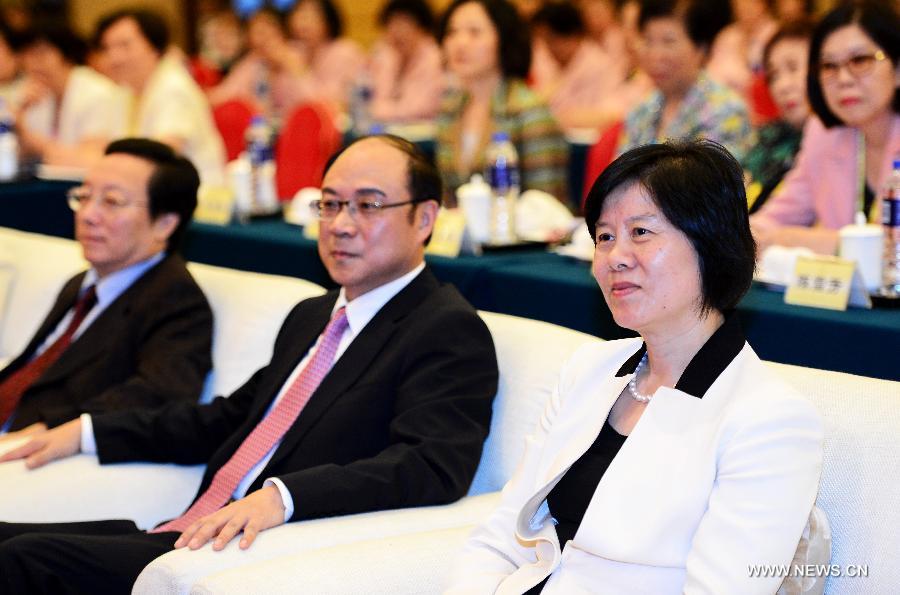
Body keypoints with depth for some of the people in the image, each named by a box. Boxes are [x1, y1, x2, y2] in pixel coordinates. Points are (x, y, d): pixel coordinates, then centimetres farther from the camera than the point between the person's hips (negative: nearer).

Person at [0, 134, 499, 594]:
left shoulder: (449, 332, -7)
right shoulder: (312, 316, 21)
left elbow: (432, 467, -22)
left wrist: (283, 497, -34)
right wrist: (88, 432, 24)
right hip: (193, 532, 9)